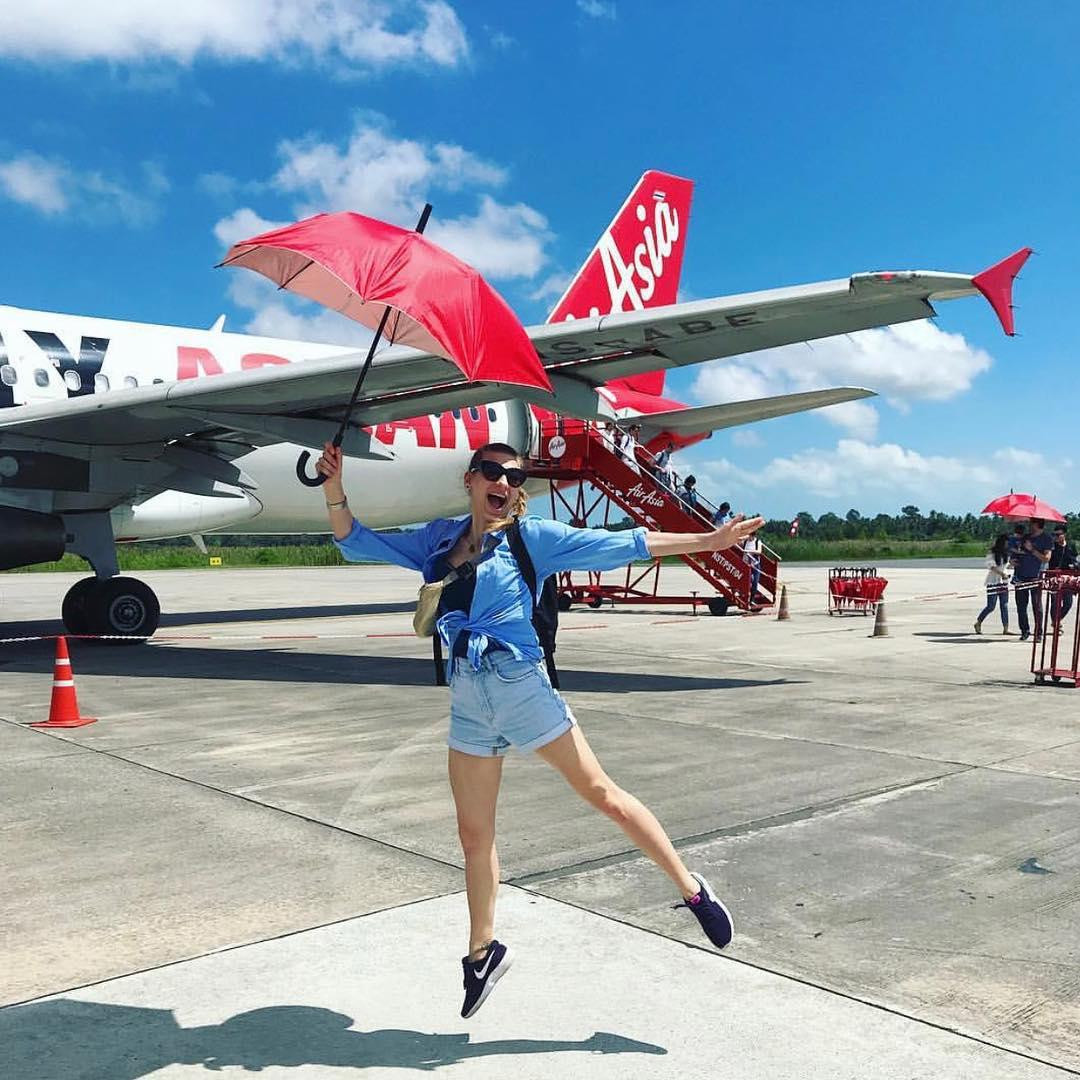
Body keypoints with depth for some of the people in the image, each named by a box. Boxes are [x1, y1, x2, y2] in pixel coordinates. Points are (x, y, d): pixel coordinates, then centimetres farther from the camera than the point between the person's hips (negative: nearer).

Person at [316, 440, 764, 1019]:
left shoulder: (531, 536, -1)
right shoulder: (438, 539, 10)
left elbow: (619, 544, -4)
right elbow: (357, 543, 15)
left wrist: (708, 540, -8)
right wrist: (335, 491, -3)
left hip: (522, 684, -4)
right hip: (467, 698, 4)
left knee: (603, 795, 1)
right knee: (474, 835, 12)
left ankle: (691, 889, 17)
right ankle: (483, 950, 31)